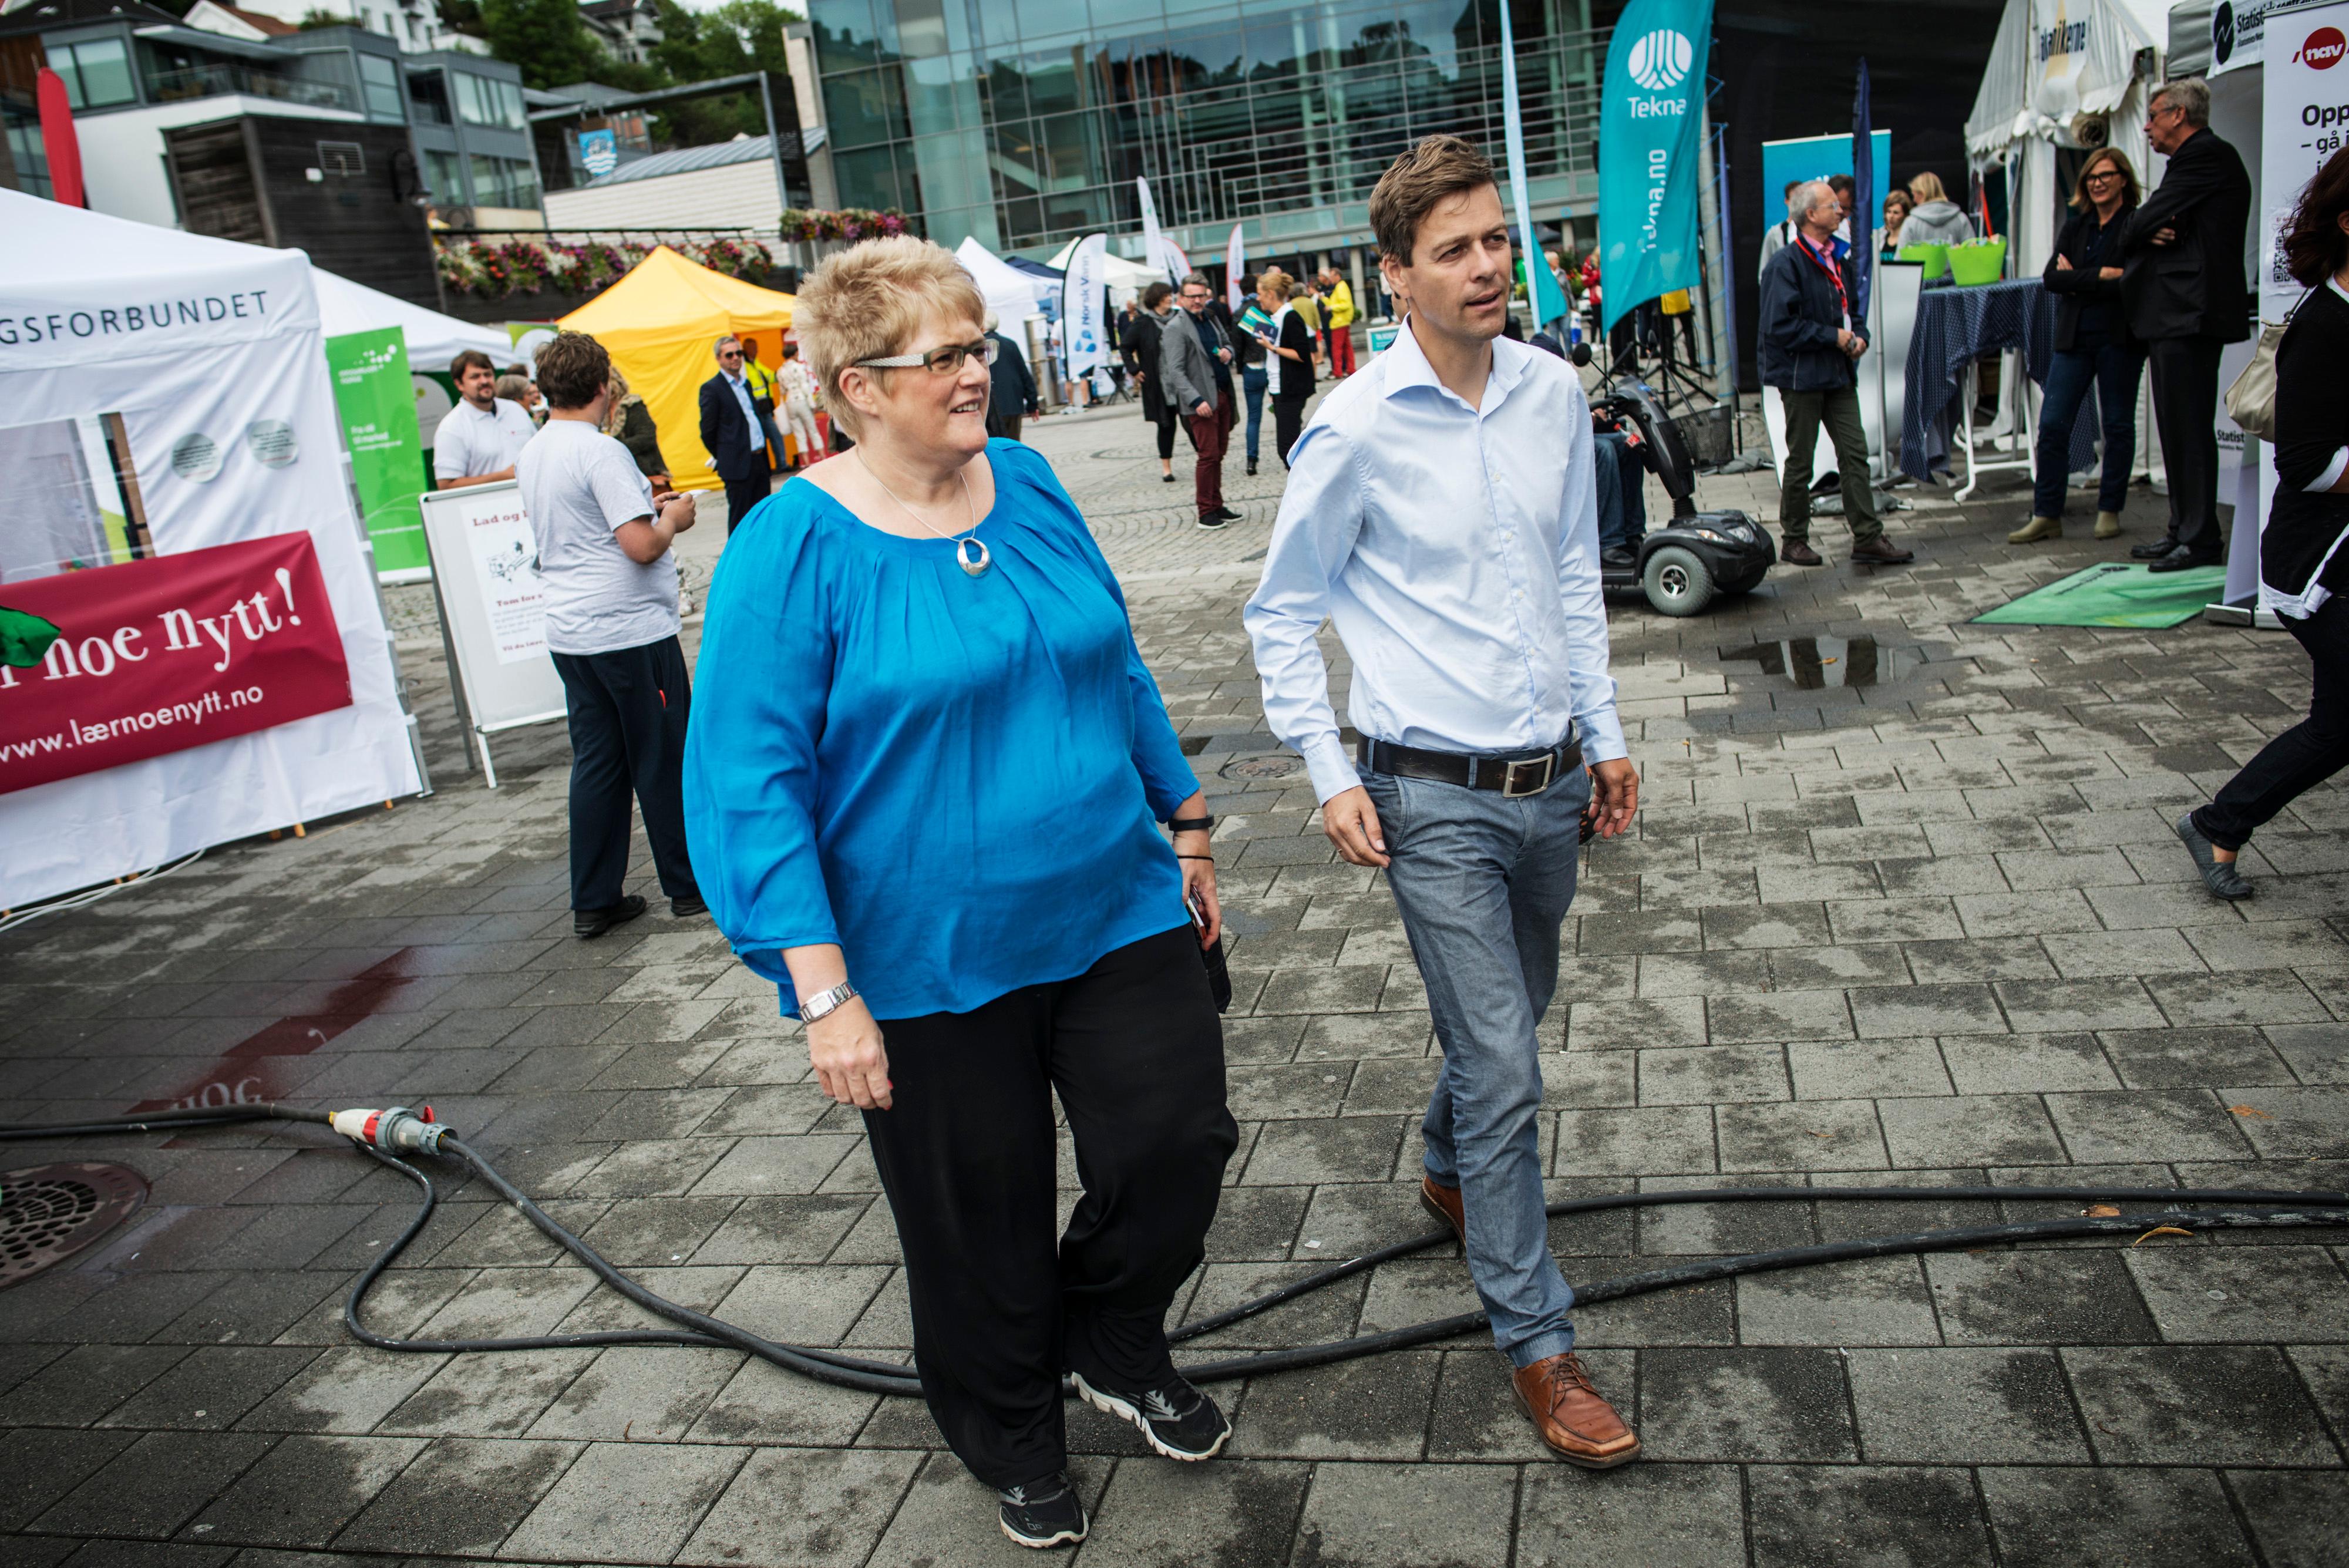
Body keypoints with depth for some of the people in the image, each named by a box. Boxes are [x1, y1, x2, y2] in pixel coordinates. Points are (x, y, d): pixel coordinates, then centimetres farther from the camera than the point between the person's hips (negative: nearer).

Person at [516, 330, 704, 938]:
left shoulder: (533, 454, 11)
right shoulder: (601, 453, -16)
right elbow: (641, 547, -22)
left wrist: (647, 507, 22)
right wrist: (672, 521, -2)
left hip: (570, 631, 8)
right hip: (630, 630, -8)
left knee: (597, 762, 12)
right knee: (664, 760, 4)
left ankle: (594, 900, 15)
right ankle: (691, 886, 15)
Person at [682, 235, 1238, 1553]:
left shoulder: (1030, 484, 3)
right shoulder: (795, 547, -14)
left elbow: (1117, 667, 13)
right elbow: (753, 781, -15)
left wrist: (1187, 823, 14)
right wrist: (823, 991, -19)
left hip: (1116, 912, 5)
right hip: (933, 967, -4)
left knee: (1182, 1140, 5)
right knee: (982, 1223, 13)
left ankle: (1119, 1347, 37)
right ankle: (1018, 1443, 42)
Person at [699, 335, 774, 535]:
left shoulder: (746, 384, 15)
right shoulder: (711, 388, -6)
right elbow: (708, 432, -5)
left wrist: (765, 459, 15)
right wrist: (723, 460, 3)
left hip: (760, 462, 7)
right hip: (738, 466, -7)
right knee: (740, 519, 0)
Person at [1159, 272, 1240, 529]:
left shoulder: (1210, 319, 14)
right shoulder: (1176, 328, -11)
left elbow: (1225, 342, 29)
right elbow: (1176, 371, -16)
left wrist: (1228, 352, 4)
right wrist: (1196, 400, -24)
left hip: (1222, 395, 8)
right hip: (1202, 400, -8)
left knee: (1218, 453, 12)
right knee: (1208, 456, -7)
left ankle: (1217, 506, 20)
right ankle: (1206, 513, 1)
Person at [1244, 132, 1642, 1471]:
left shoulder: (1556, 393, 3)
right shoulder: (1355, 427, -12)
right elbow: (1284, 616, -4)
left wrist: (1606, 733, 16)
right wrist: (1331, 774, -10)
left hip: (1551, 783, 6)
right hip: (1436, 798, -5)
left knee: (1513, 1021, 22)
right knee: (1504, 1069, -4)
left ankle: (1454, 1177, 51)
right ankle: (1539, 1345, 12)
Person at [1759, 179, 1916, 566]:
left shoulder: (1839, 260, 13)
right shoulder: (1786, 264, -11)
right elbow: (1780, 325, -18)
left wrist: (1858, 335, 4)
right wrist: (1832, 336, -15)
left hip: (1839, 373, 7)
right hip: (1802, 375, -7)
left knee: (1855, 454, 2)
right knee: (1800, 462, 2)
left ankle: (1868, 538, 3)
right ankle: (1794, 541, 15)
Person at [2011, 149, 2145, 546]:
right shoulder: (2075, 226, 13)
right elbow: (2051, 278, 0)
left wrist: (2077, 280, -8)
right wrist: (2102, 275, -12)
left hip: (2119, 338, -4)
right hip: (2073, 337, 4)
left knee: (2118, 425, 5)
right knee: (2052, 425, -2)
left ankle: (2110, 511, 15)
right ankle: (2046, 516, 2)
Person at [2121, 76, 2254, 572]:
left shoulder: (2205, 156, -11)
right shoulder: (2201, 158, 22)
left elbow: (2145, 223, -15)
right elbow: (2151, 225, 14)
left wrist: (2136, 238, 6)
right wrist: (2151, 235, -8)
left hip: (2189, 313, -11)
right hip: (2179, 314, 11)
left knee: (2190, 429, -9)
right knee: (2178, 428, 13)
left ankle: (2199, 541, -7)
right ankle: (2183, 531, 20)